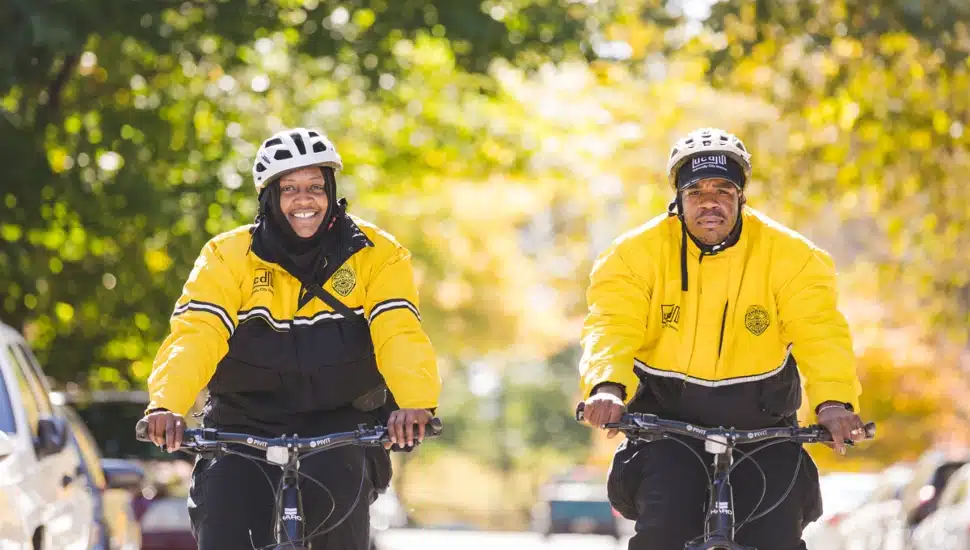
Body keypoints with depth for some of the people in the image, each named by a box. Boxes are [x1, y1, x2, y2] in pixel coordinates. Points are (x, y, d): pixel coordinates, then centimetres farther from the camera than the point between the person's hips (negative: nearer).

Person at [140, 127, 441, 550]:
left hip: (340, 429, 0)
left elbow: (400, 334, -18)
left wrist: (415, 403, -39)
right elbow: (194, 333, -19)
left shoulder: (375, 255, -4)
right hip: (245, 428, 0)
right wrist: (166, 404, -38)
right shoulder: (229, 256, -5)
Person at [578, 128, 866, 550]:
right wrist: (607, 386, -43)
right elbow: (612, 326, -21)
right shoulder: (638, 253, -9)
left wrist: (834, 400, -39)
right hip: (669, 419, -1)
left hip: (759, 422, 1)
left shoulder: (788, 255, -9)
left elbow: (819, 332, -19)